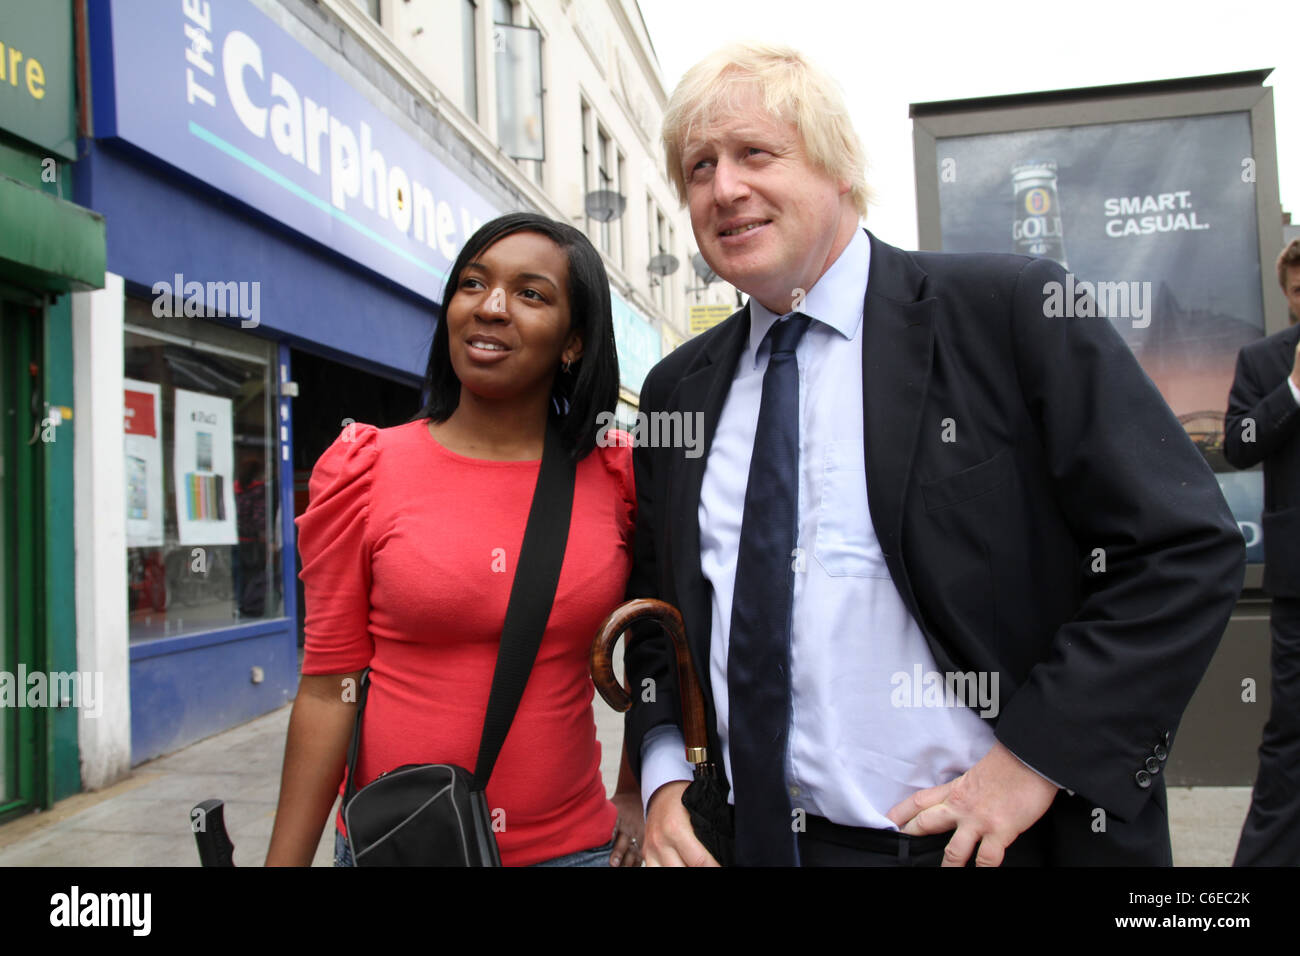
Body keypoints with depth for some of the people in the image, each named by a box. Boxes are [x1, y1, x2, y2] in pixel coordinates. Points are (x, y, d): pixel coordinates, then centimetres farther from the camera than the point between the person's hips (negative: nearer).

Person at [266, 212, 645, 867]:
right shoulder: (363, 471, -7)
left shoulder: (615, 477, -4)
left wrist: (636, 797, 7)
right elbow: (329, 687, -6)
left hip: (570, 841, 1)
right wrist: (285, 860, -7)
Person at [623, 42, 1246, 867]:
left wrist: (1037, 756, -15)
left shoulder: (1013, 312, -10)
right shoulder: (677, 389, 4)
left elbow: (1189, 547, -11)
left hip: (992, 837, -3)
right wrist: (664, 775, -3)